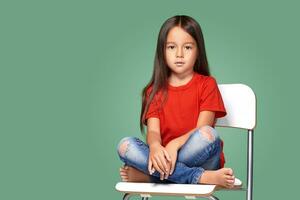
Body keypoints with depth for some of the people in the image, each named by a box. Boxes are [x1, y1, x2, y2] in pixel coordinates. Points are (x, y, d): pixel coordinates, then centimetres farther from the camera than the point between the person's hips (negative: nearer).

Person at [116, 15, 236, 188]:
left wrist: (175, 145, -28)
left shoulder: (207, 84, 3)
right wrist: (154, 147, -29)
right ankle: (202, 177, -31)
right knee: (125, 145, -24)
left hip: (199, 158, -2)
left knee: (209, 134, -34)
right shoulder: (155, 90, 10)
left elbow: (203, 129, -9)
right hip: (164, 158, 3)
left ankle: (148, 174, -24)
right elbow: (153, 131, -4)